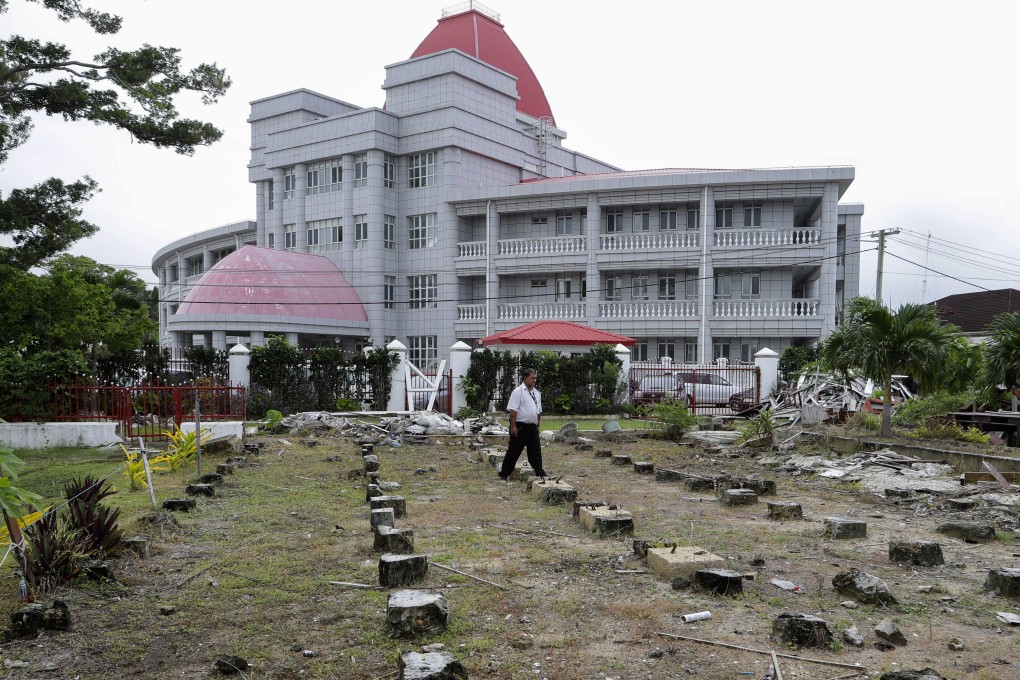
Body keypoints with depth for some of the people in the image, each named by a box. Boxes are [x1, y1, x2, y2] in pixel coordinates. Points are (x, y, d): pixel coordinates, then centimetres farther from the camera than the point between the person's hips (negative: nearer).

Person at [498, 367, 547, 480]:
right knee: (513, 452, 0)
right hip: (520, 427, -7)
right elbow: (513, 410, -15)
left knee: (536, 452, 10)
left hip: (532, 427, 7)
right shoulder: (518, 391, -10)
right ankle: (503, 474, 9)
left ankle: (540, 474, 17)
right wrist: (513, 426, -19)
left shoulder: (537, 393, 13)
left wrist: (538, 425, 18)